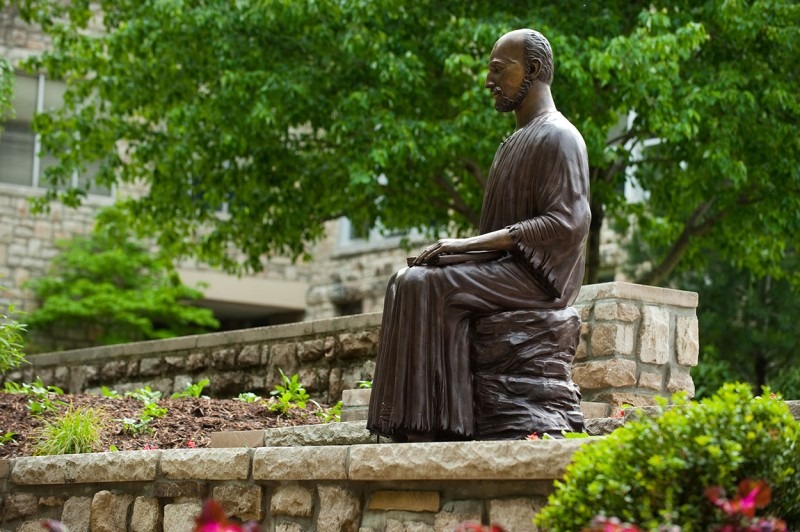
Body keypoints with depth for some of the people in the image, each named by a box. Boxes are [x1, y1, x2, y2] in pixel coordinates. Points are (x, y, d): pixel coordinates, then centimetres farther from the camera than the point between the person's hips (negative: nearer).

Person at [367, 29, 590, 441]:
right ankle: (415, 425, -13)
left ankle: (424, 426, -27)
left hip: (536, 276, -9)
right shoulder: (515, 142, 22)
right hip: (503, 270, 9)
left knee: (426, 288, -25)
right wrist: (457, 249, 3)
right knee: (407, 284, -6)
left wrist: (469, 244, -21)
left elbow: (566, 222, -20)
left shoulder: (557, 137, -8)